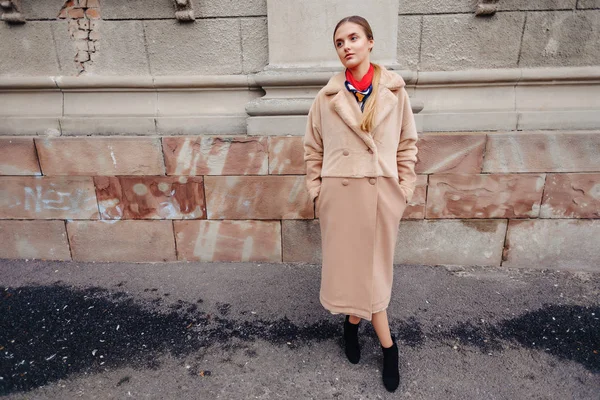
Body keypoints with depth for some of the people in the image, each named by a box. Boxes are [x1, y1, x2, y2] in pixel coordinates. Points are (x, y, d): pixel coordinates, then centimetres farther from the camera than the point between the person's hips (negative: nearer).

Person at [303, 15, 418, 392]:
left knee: (375, 266, 8)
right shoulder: (327, 97, 0)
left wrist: (404, 189, 1)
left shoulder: (395, 91, 0)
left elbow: (407, 144, 6)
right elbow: (313, 149, 6)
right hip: (340, 193, 0)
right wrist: (316, 191, 2)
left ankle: (354, 322, 34)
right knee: (349, 264, 8)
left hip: (382, 192, 0)